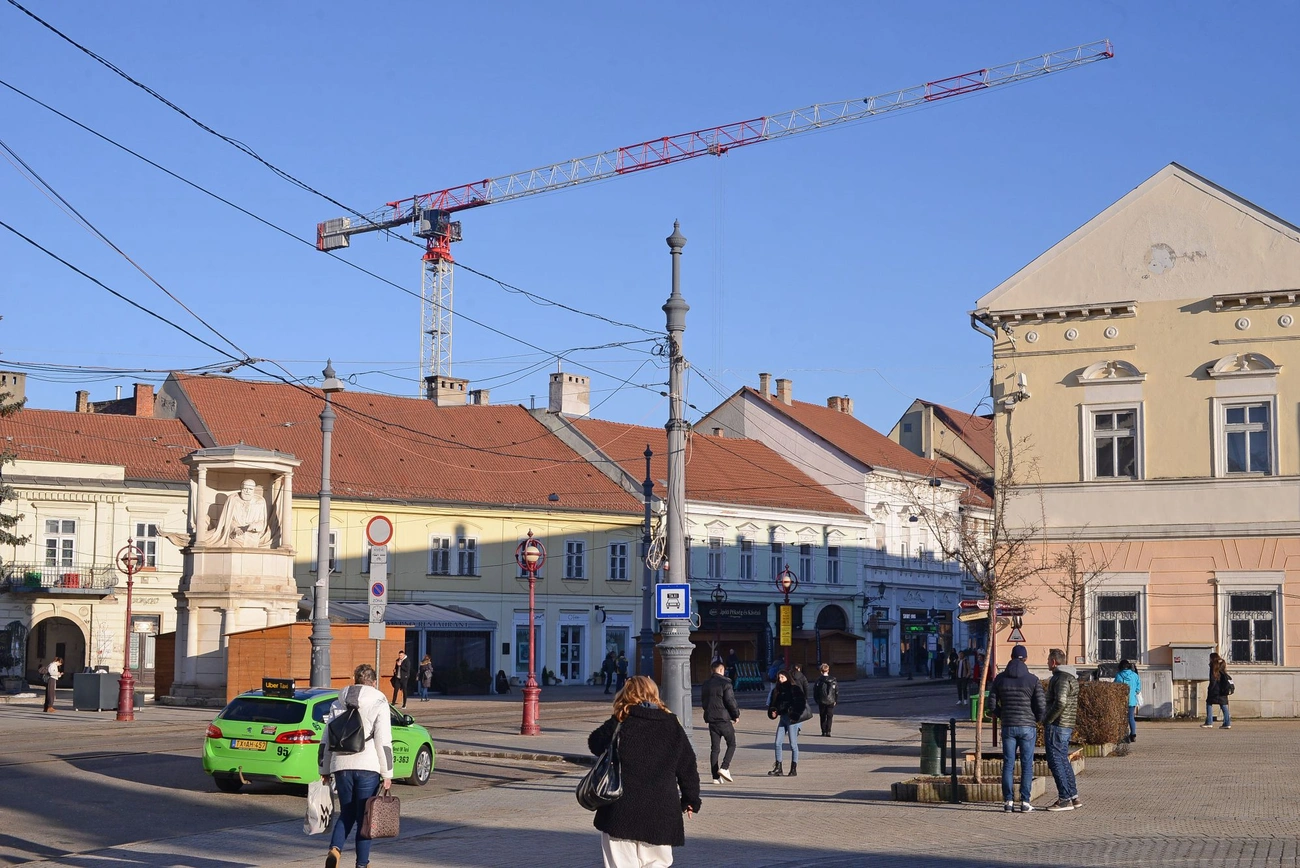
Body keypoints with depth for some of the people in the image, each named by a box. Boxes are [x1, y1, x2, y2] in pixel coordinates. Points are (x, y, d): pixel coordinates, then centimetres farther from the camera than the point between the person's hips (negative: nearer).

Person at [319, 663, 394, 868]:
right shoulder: (378, 704, 0)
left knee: (346, 813, 15)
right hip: (368, 767, -3)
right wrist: (387, 774, -5)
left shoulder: (338, 704, 13)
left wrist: (325, 770, 20)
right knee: (364, 816, 5)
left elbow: (326, 740, 13)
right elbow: (384, 742, -7)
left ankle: (335, 849, -10)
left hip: (341, 766, 3)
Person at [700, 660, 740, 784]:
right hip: (724, 718, -6)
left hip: (711, 719, 6)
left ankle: (716, 777, 5)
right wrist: (736, 714, -1)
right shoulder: (725, 683, -11)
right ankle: (724, 768, -12)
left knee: (714, 747, 7)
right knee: (731, 744, 6)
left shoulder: (706, 685, 10)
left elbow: (703, 702, 16)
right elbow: (730, 701, -14)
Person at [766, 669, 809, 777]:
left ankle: (794, 769, 7)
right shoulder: (778, 690, 12)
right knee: (778, 743, 3)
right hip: (782, 718, 7)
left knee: (793, 744, 0)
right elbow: (773, 703, 19)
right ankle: (778, 768, 8)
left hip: (792, 720, -7)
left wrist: (794, 715, -21)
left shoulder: (794, 689, -8)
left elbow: (801, 703, -15)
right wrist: (773, 712, 0)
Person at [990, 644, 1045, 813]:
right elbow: (1041, 707, -7)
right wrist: (1037, 720, 14)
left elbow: (993, 705, 4)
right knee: (1027, 765, 3)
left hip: (1008, 727, 2)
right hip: (1028, 727, -2)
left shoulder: (1000, 679, 2)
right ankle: (1025, 802, 1)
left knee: (1008, 765, 6)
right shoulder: (1033, 680, -5)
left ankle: (1007, 802, 4)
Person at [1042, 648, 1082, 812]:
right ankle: (1073, 797, 19)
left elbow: (1060, 703, -27)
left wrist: (1047, 720, -15)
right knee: (1063, 760, 16)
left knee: (1055, 762, -6)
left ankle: (1065, 799, -7)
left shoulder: (1061, 678, -16)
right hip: (1067, 725, 10)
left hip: (1056, 726, -10)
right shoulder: (1072, 677, 16)